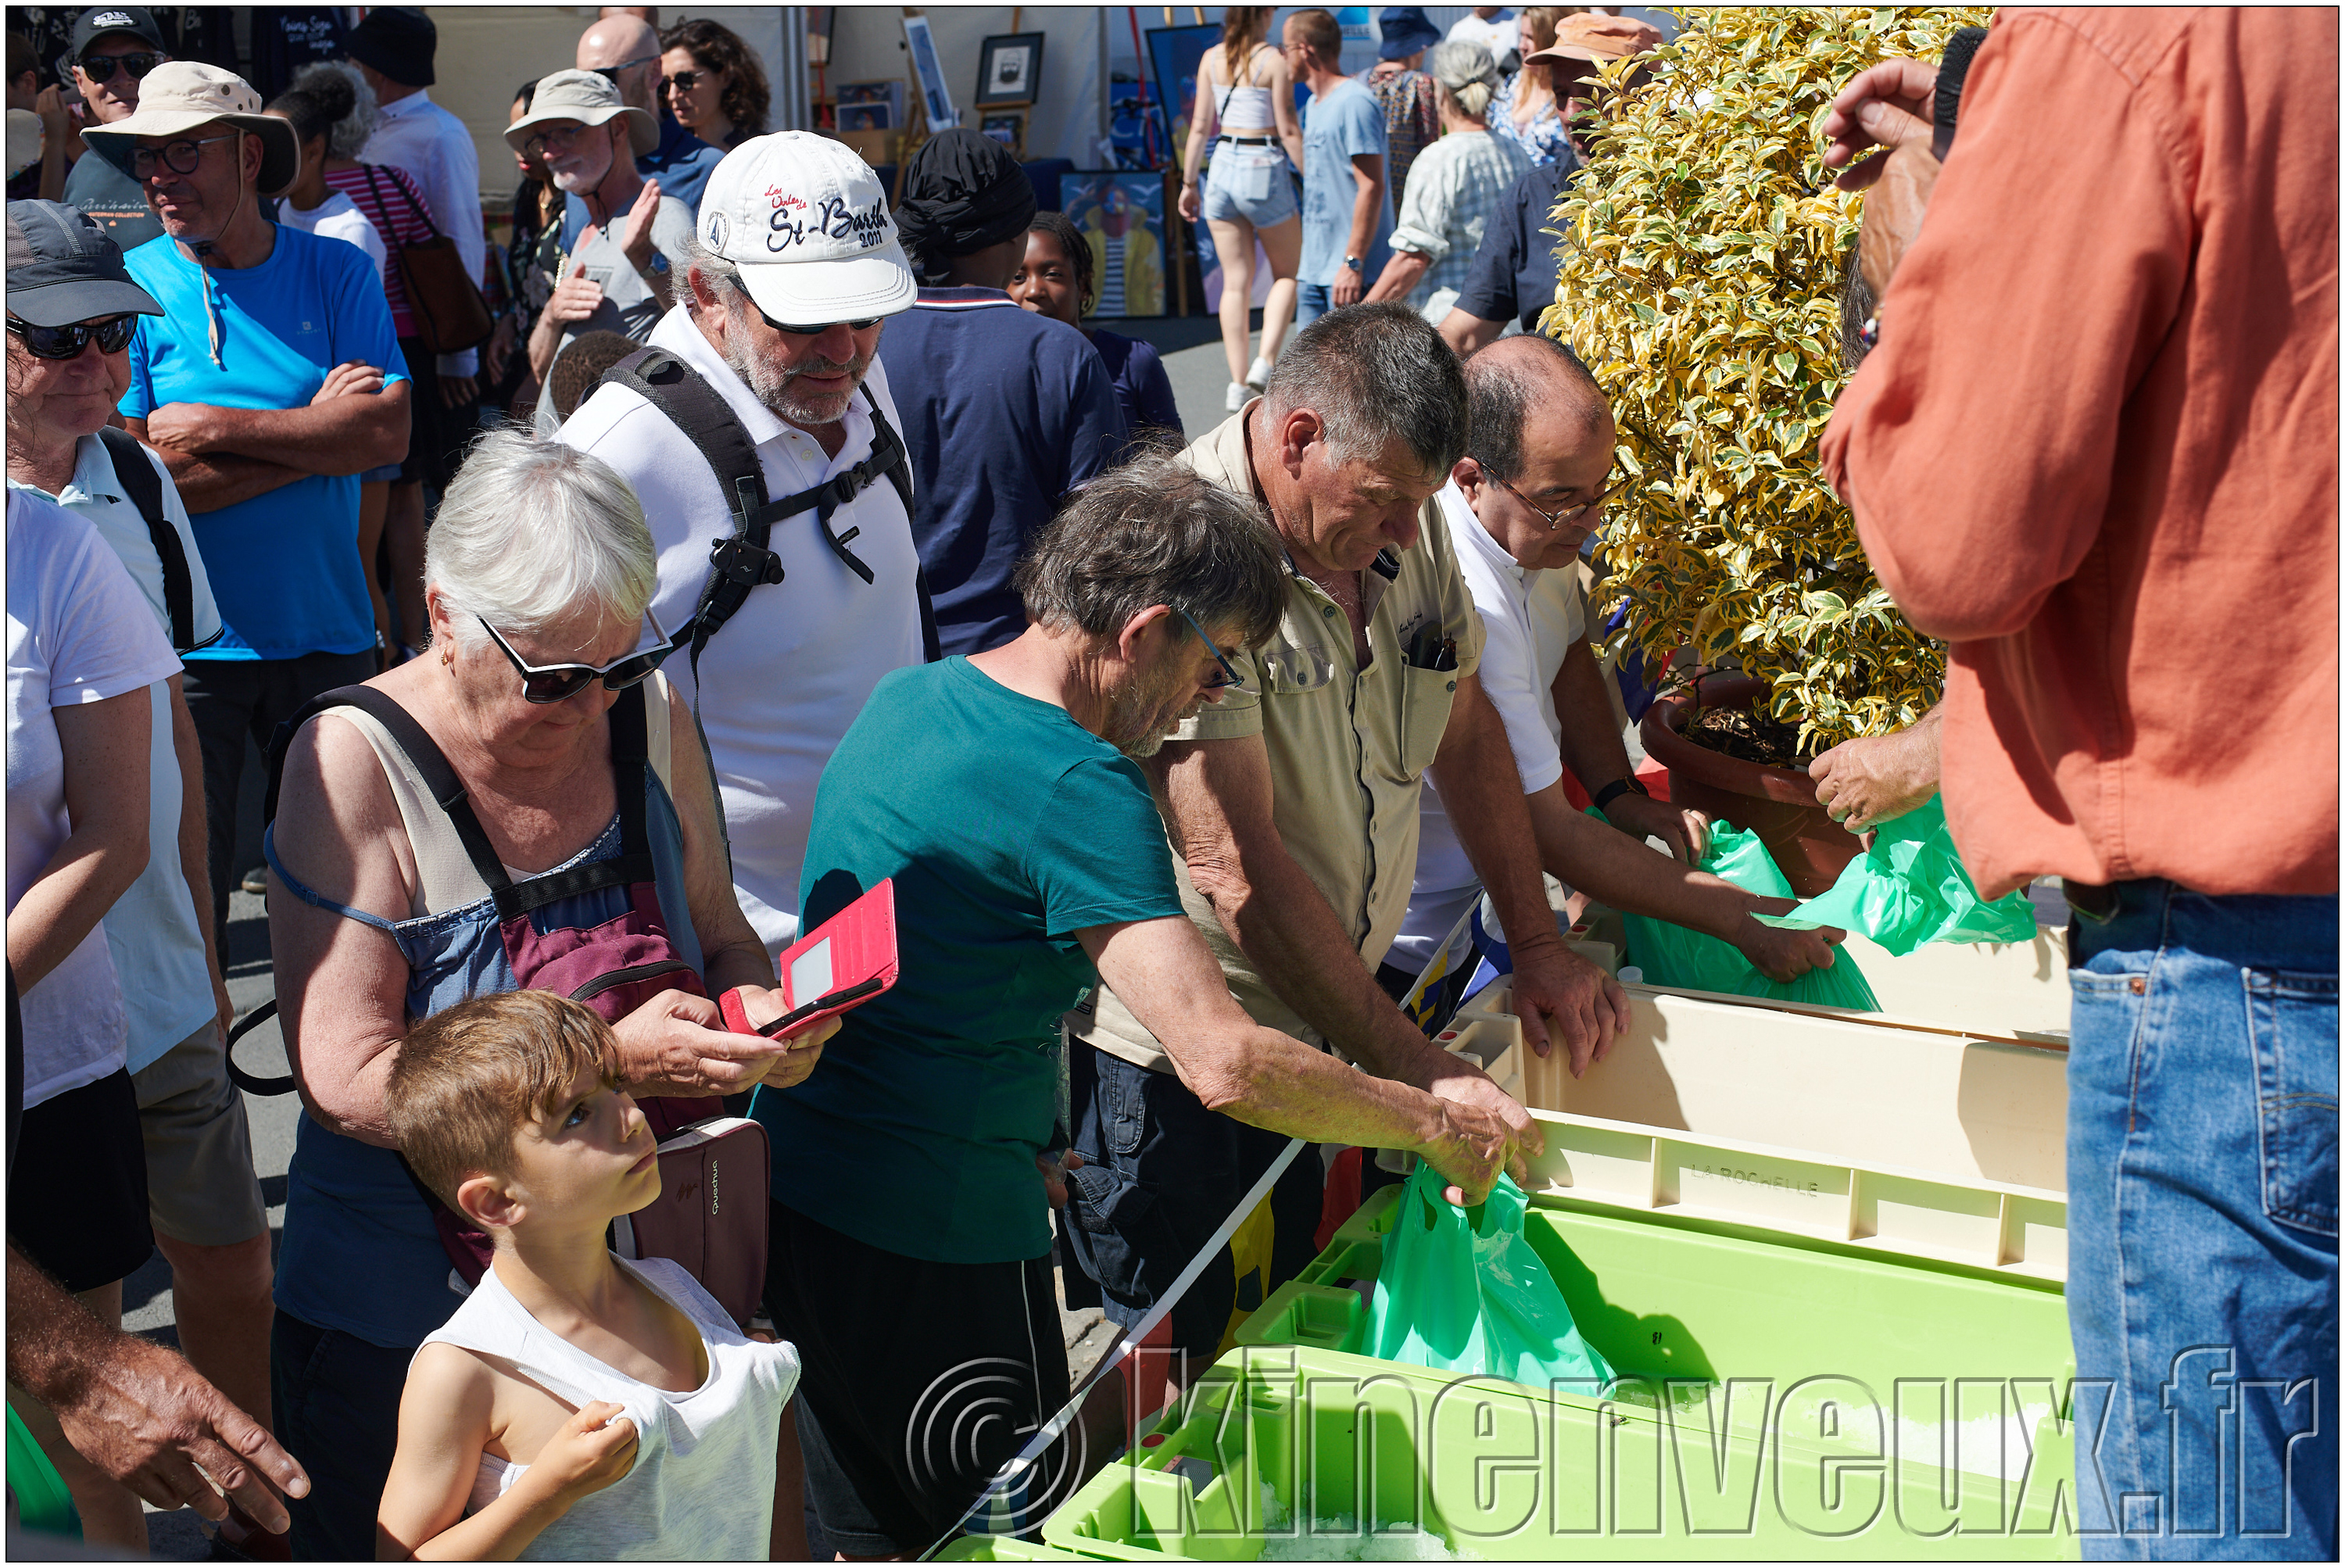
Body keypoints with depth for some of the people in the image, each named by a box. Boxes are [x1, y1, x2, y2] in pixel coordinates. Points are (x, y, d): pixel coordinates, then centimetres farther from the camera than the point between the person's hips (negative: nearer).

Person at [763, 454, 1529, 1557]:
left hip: (797, 1193, 9)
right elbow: (1224, 1065, -30)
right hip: (936, 1239, -9)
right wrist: (1437, 1124, -16)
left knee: (874, 1537, 23)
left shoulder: (902, 698, 6)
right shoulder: (1079, 791, -23)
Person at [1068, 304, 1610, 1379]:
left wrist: (1538, 948, 8)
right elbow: (1237, 868, -28)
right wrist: (1418, 1075, -26)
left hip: (1324, 1025, 7)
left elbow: (1466, 731, 14)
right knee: (1178, 1363, 4)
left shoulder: (1402, 523, -1)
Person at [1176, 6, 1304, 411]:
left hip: (1223, 167, 4)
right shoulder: (1274, 60, -10)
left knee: (1235, 282, 9)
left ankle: (1238, 382, 7)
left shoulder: (1211, 59, 3)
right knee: (1288, 273, 14)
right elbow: (1288, 130, -11)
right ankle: (1264, 362, -3)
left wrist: (1189, 182, 12)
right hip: (1264, 168, -4)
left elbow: (1200, 126, 5)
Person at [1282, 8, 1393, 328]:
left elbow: (1371, 187, -18)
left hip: (1350, 274, -9)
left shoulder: (1355, 103, -13)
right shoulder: (1313, 106, 17)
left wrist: (1353, 262, -22)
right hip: (1314, 269, 9)